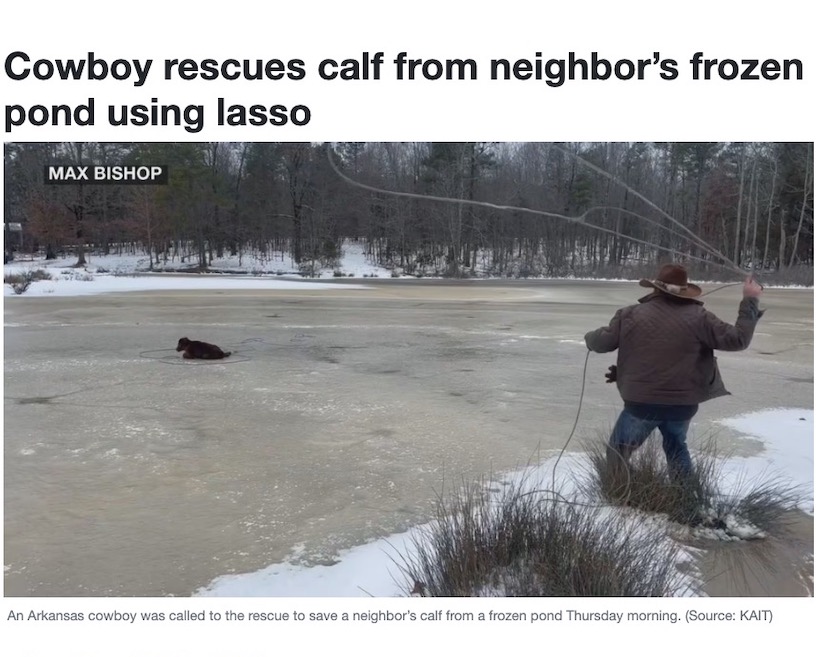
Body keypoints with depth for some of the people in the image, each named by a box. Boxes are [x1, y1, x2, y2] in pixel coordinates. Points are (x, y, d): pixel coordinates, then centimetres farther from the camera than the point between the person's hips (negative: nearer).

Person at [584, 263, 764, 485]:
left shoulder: (631, 314, -4)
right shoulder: (698, 317, -3)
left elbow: (601, 342, 2)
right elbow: (737, 339, -2)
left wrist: (589, 337, 26)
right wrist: (750, 301, 6)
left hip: (641, 403, -3)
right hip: (683, 404, 3)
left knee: (618, 451, 15)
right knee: (676, 446, 30)